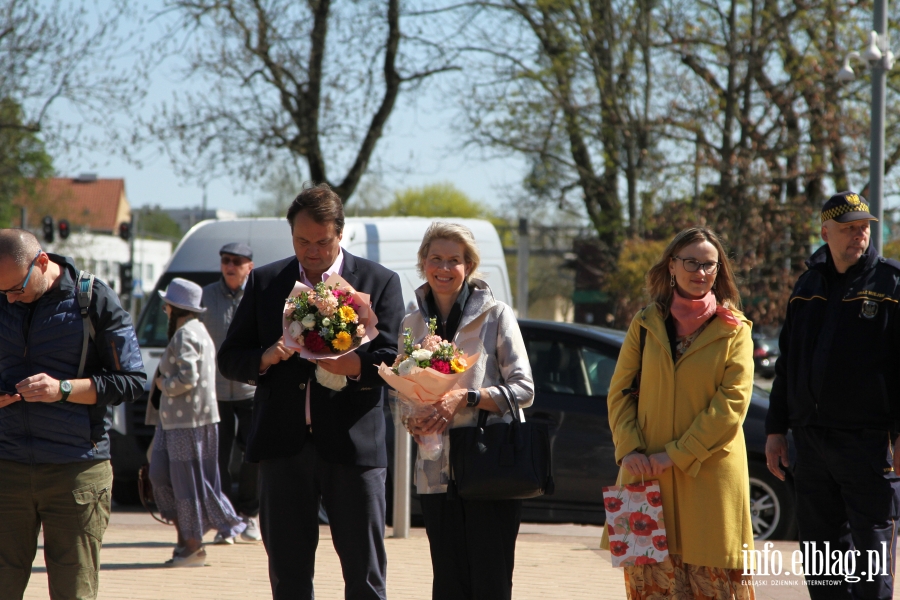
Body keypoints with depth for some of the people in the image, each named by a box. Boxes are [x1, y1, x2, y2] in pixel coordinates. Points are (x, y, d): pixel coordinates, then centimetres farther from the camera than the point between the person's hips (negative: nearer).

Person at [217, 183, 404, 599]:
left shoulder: (380, 282, 5)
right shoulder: (264, 281, 12)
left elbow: (391, 361, -3)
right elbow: (229, 359, 10)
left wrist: (353, 365, -24)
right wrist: (265, 358, -11)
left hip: (352, 445, -2)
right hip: (283, 445, 2)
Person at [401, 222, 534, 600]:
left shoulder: (495, 315, -1)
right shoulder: (412, 324, 11)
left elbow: (523, 388, -4)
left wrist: (466, 398, -17)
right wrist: (413, 422, -3)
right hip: (437, 473, 4)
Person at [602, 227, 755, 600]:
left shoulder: (733, 329, 3)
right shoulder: (645, 324, 10)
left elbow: (732, 401, -6)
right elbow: (620, 391, 10)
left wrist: (677, 455, -12)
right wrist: (629, 450, -7)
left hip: (710, 475, -2)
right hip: (648, 473, 2)